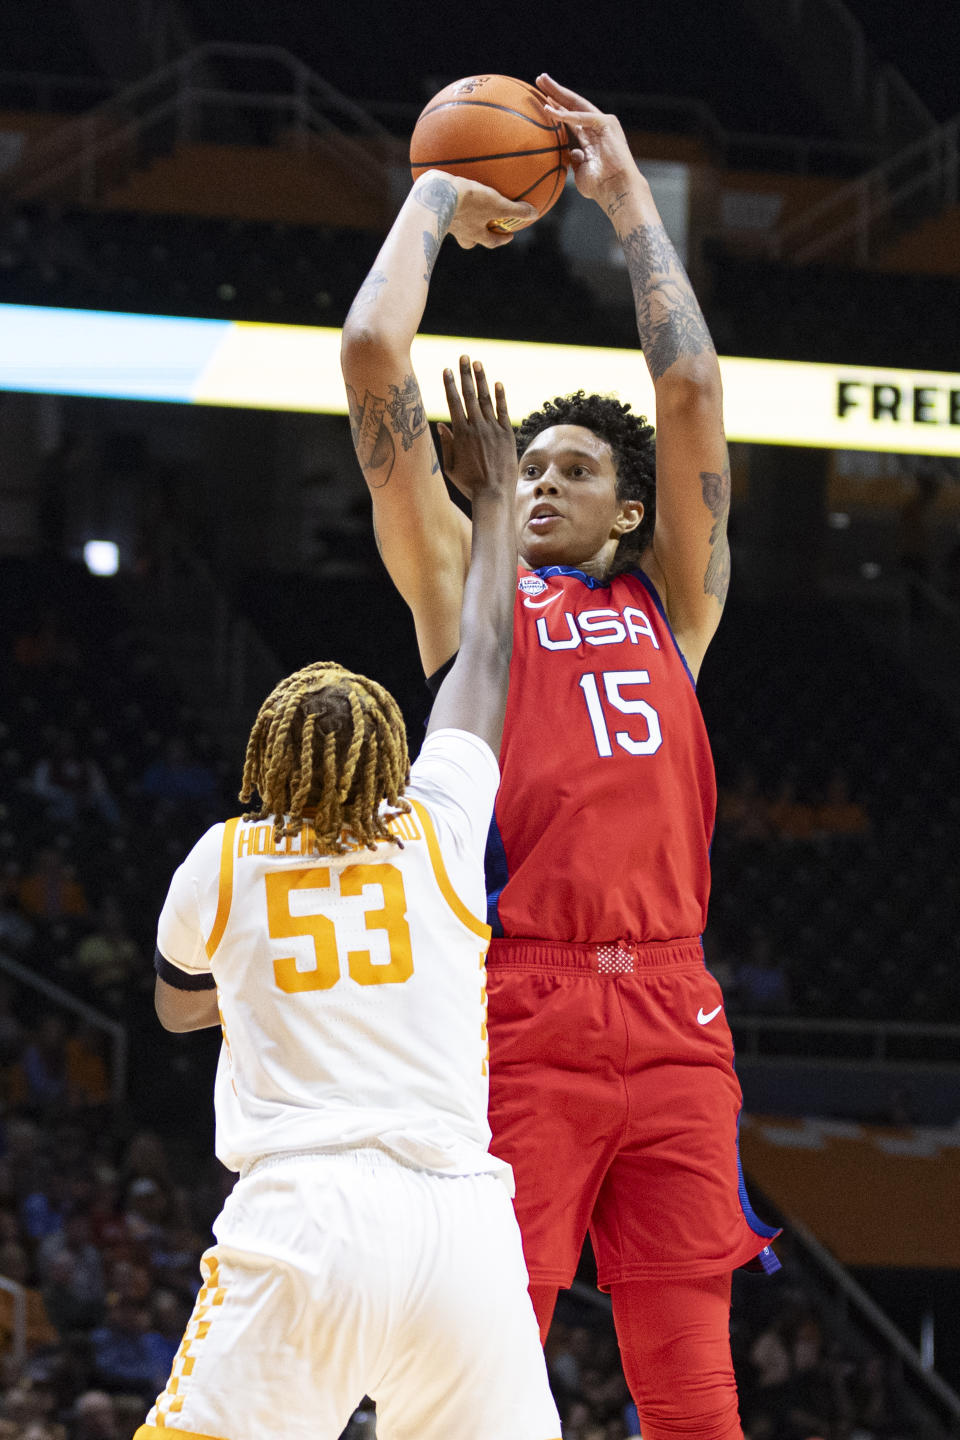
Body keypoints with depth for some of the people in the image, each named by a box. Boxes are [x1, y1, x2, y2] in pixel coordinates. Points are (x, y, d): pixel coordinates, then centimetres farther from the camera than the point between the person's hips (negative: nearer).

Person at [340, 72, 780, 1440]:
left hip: (671, 1009, 2)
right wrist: (433, 201, 21)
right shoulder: (464, 584, 16)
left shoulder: (669, 601, 22)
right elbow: (374, 354, 9)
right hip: (516, 1009, -2)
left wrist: (628, 196, 20)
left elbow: (690, 389, 14)